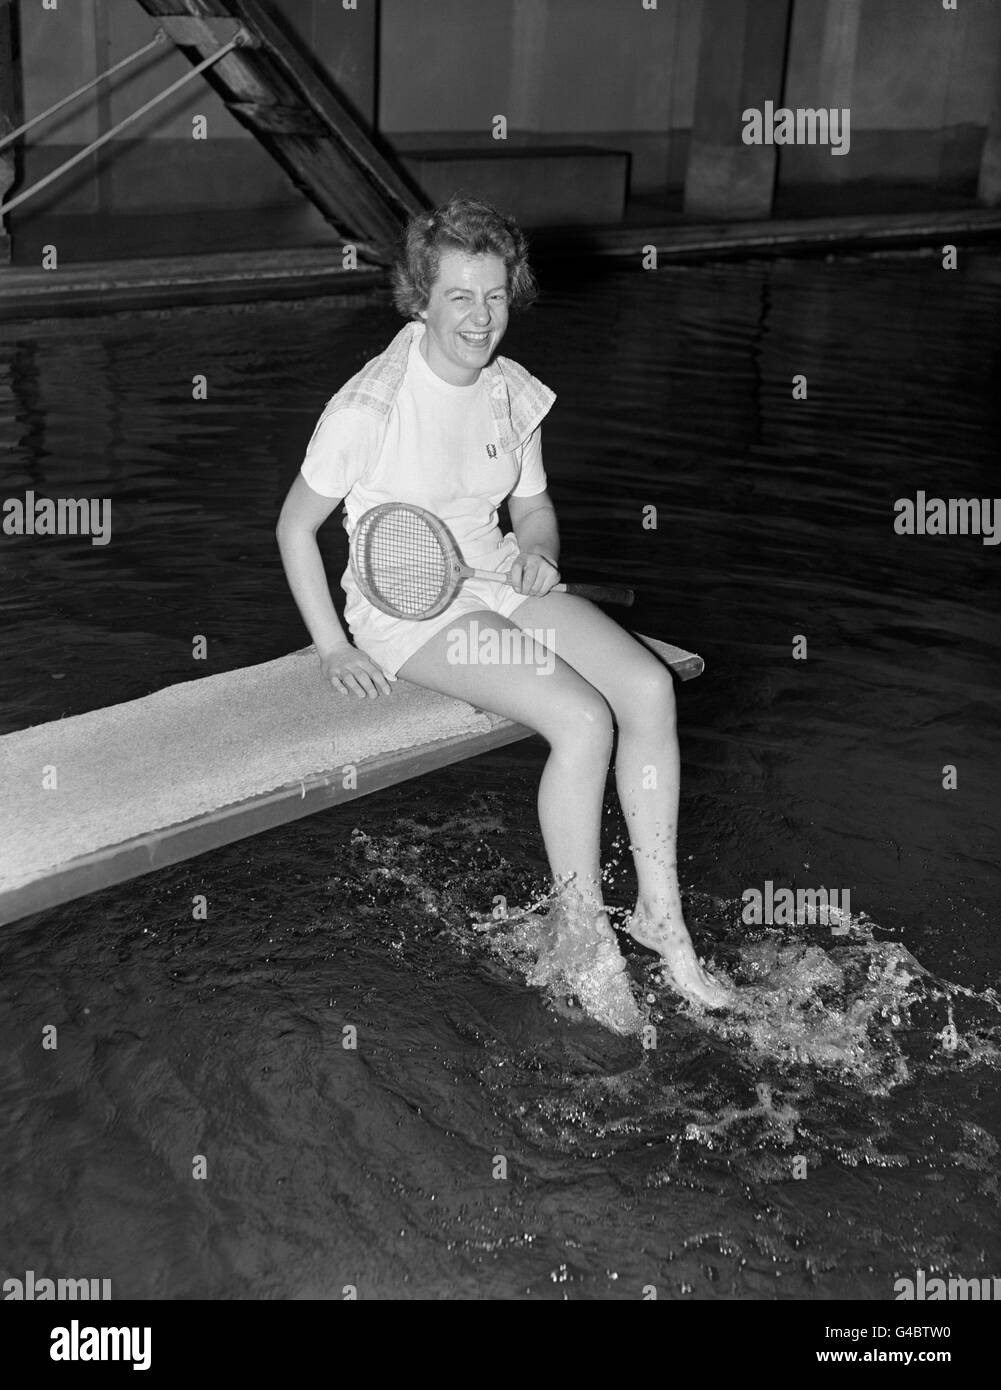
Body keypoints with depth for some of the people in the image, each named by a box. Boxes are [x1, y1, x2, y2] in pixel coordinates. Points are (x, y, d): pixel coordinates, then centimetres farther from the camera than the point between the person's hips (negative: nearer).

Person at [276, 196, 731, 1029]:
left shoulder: (515, 393, 2)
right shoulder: (371, 406, -16)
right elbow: (295, 528, -6)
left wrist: (537, 553, -6)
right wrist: (332, 649, -10)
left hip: (496, 578, 6)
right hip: (407, 608, -6)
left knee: (650, 686, -17)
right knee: (583, 720, -25)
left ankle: (661, 913, -3)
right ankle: (590, 943, -7)